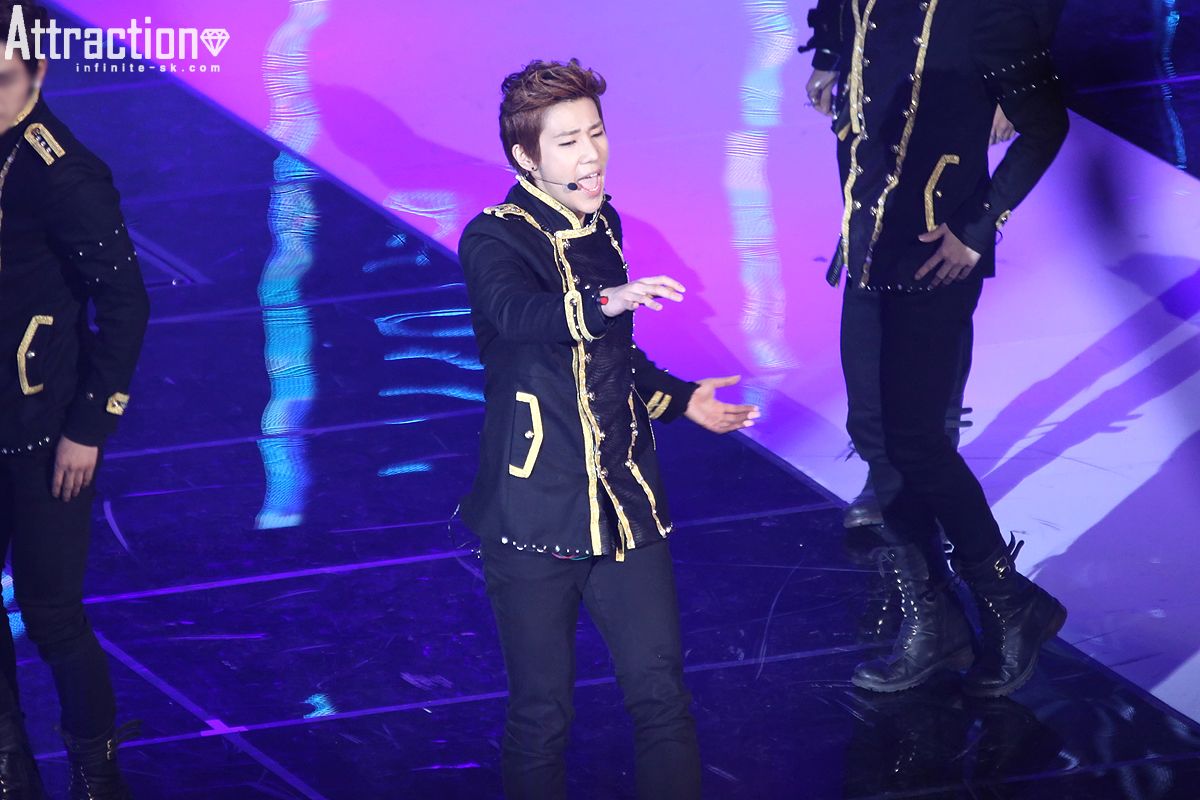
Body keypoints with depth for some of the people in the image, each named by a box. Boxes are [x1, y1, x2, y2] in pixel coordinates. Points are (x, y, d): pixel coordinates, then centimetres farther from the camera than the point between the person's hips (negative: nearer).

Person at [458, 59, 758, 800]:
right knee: (543, 715, 4)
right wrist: (606, 300, -51)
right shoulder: (495, 240, -11)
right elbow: (518, 314, -35)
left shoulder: (603, 225, 10)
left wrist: (681, 400, 17)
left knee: (662, 696, 3)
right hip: (535, 512, -5)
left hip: (626, 506, 5)